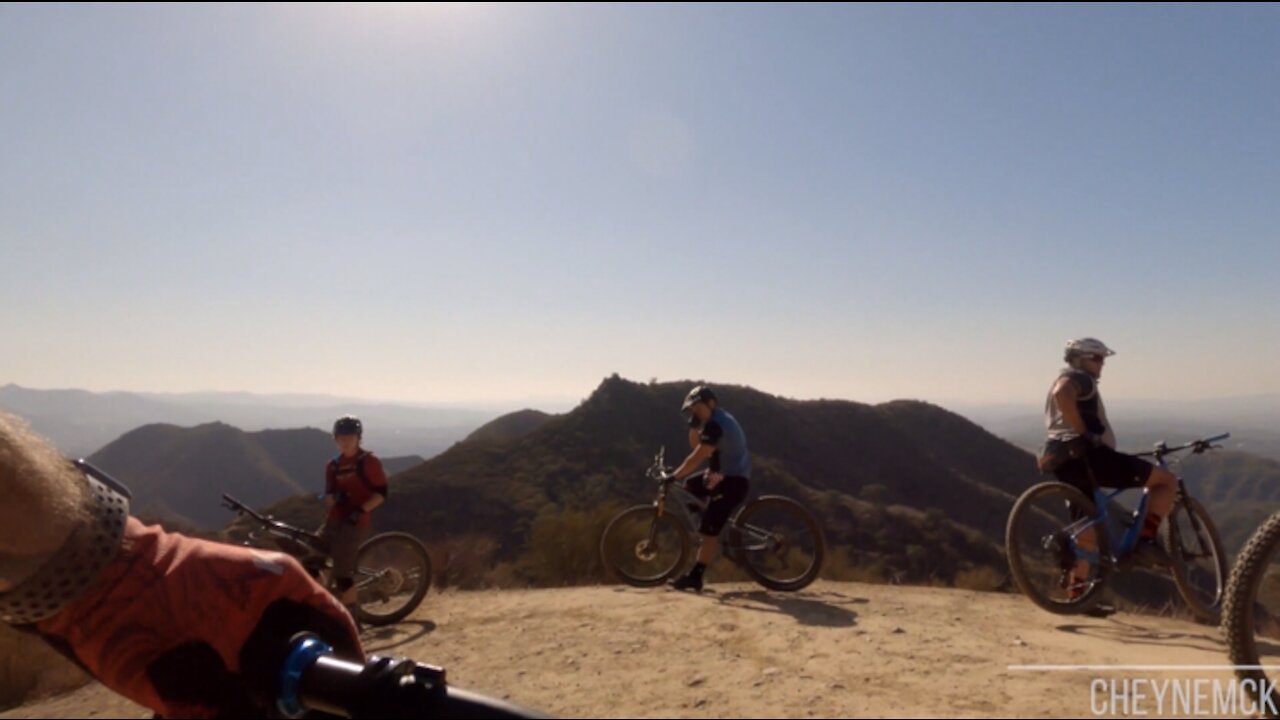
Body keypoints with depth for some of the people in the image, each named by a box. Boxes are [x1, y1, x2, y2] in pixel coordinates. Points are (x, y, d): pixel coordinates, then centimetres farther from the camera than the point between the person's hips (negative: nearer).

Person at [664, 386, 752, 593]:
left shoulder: (716, 424, -20)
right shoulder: (718, 419, 13)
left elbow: (696, 458, -22)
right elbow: (696, 446, 14)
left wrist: (673, 476, -16)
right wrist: (694, 426, -2)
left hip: (734, 481, -10)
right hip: (725, 474, 10)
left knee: (709, 530, -9)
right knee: (690, 485, 19)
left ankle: (695, 577, -4)